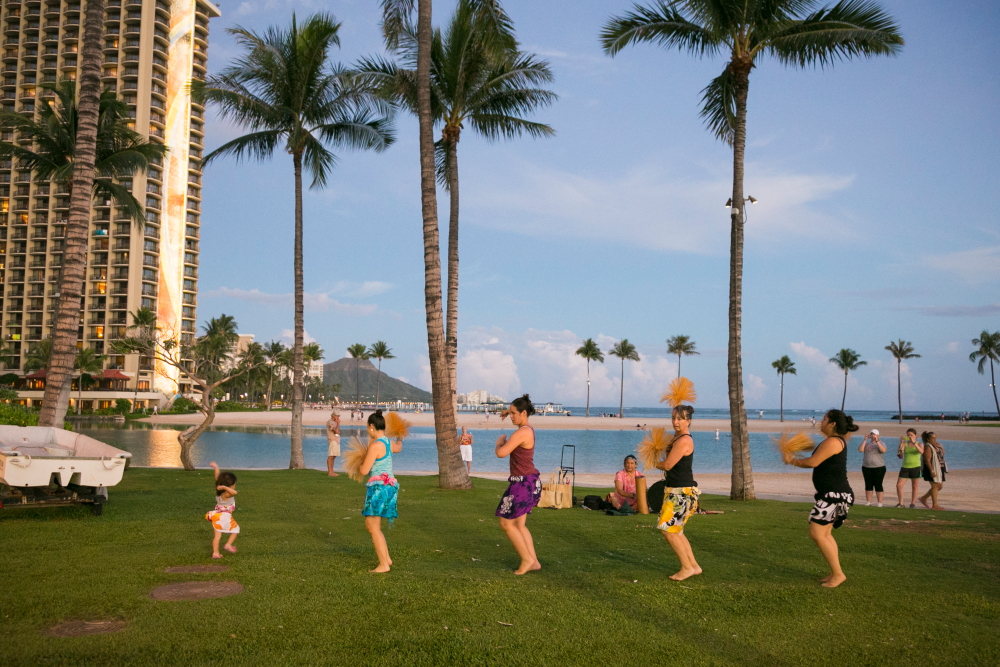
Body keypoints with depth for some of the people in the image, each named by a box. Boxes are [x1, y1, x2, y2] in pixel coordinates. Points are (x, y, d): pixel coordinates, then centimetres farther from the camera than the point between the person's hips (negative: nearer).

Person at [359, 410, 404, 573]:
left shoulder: (375, 445, -16)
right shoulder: (389, 443, 10)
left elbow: (364, 470, -13)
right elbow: (399, 448, 36)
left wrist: (361, 462, 10)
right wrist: (399, 438, 57)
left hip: (379, 487, -9)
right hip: (389, 486, 9)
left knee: (374, 527, -1)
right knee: (369, 524, 18)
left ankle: (384, 565, 1)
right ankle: (387, 558, 18)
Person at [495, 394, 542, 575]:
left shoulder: (521, 433, -20)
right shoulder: (528, 429, 11)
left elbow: (501, 453, -24)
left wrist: (500, 441, -5)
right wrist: (509, 411, 25)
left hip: (523, 483, -10)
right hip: (529, 481, 10)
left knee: (506, 523, 1)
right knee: (519, 525, 14)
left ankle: (527, 560, 6)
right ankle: (533, 561, 15)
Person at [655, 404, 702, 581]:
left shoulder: (683, 441, -20)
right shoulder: (677, 437, 12)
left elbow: (667, 465, -19)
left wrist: (654, 463, 0)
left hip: (683, 492, -11)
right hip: (675, 490, 11)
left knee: (668, 530, -6)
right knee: (676, 530, 16)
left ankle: (687, 568, 4)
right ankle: (694, 566, 24)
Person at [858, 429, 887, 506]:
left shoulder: (881, 443, 3)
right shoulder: (866, 443, 10)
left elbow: (883, 450, -19)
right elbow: (860, 450, -7)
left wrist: (877, 441, -25)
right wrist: (865, 440, -11)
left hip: (879, 468, -3)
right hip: (866, 467, 3)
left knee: (878, 485, -5)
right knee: (868, 485, 5)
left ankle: (880, 503, -3)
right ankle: (868, 502, 10)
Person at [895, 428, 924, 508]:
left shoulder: (919, 444, 1)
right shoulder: (904, 444, 3)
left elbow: (921, 452, -22)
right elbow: (899, 454, -10)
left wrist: (914, 442, -32)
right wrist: (901, 443, -21)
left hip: (915, 467, -2)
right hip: (905, 467, 2)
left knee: (914, 486, 4)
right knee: (899, 485, -5)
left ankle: (913, 503, 14)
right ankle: (900, 503, 8)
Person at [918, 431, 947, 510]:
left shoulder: (937, 445, 14)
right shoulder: (927, 447, -13)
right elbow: (927, 460, -19)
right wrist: (931, 471, -26)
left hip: (939, 468, 9)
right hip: (932, 469, -9)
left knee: (939, 486, 12)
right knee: (935, 486, -7)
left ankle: (924, 498, 23)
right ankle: (935, 505, -2)